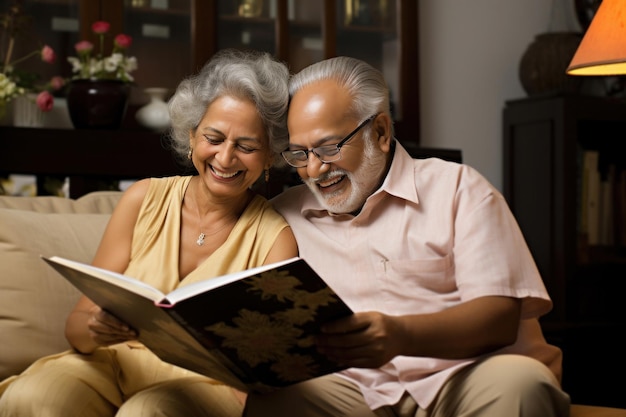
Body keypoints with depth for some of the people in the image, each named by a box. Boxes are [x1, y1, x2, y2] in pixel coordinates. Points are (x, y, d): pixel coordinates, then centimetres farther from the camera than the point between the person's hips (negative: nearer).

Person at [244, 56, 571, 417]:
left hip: (461, 377, 0)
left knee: (520, 382, -34)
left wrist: (400, 334, -24)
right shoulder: (285, 214, 16)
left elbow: (501, 313, -6)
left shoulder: (457, 188, 6)